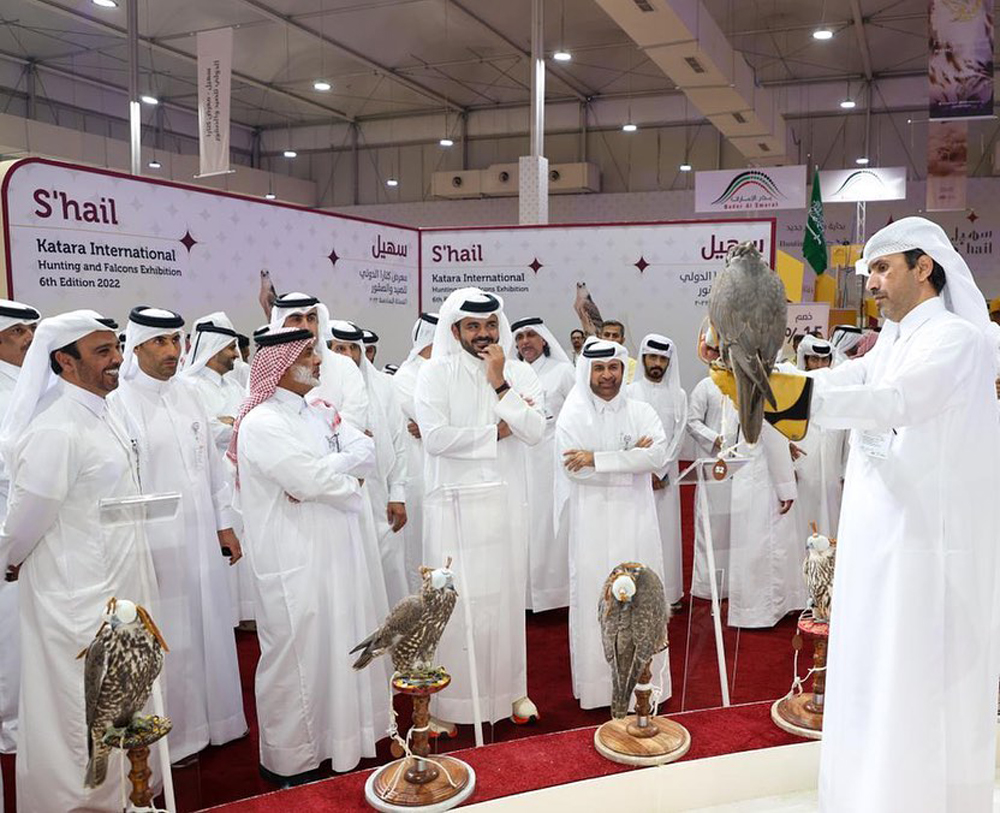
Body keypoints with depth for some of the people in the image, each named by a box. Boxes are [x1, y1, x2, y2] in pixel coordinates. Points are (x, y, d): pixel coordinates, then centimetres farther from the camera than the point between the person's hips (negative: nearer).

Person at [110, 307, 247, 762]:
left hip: (201, 538, 6)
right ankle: (173, 737, 21)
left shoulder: (188, 396, 8)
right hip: (155, 546, -6)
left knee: (209, 628, 14)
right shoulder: (118, 404, -9)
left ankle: (212, 721, 31)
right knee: (167, 642, 4)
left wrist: (224, 525, 12)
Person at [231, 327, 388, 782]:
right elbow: (311, 479, -22)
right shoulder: (261, 423, -14)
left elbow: (366, 451, 0)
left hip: (336, 551, 8)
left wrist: (322, 473, -16)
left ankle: (338, 738, 34)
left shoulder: (318, 411, 11)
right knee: (298, 655, 3)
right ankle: (289, 762, 20)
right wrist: (349, 479, -4)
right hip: (294, 561, -8)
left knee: (340, 646, 16)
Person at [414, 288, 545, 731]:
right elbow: (435, 436, -15)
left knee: (506, 592, 11)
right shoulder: (436, 373, -3)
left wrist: (499, 383, -12)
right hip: (456, 502, -3)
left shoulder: (519, 373, 6)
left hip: (506, 500, 3)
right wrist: (497, 431, -8)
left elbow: (535, 432, -7)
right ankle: (448, 699, 12)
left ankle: (509, 686, 27)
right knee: (455, 598, -1)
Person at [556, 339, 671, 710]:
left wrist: (598, 459, -18)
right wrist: (630, 460, -10)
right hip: (592, 523, -2)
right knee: (594, 600, 1)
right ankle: (596, 685, 14)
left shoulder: (642, 412, 5)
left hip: (636, 520, 2)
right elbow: (574, 469, -13)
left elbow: (658, 456, -13)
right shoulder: (572, 416, 0)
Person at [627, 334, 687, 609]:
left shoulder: (678, 395, 6)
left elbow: (678, 437, 2)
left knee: (667, 530, 3)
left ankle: (669, 592, 10)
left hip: (666, 474, 1)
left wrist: (661, 472, -7)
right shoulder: (630, 392, 1)